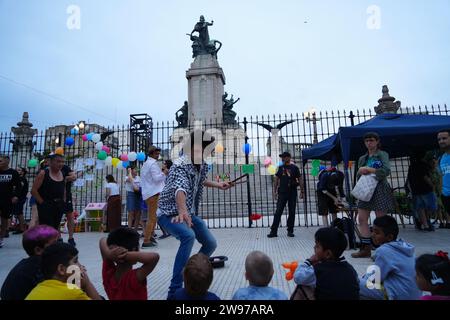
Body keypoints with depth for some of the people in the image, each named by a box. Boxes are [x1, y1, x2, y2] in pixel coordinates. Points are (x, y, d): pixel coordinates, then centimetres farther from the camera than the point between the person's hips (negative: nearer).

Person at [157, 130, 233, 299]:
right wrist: (182, 211, -66)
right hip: (170, 214, -9)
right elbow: (180, 188, -49)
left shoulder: (202, 165, 0)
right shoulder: (181, 165, -27)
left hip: (190, 213, 9)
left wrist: (218, 184, 27)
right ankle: (174, 291, -28)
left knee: (210, 244, 12)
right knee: (188, 235, -37)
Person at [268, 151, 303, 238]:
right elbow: (276, 179, 9)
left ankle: (290, 231, 16)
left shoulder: (294, 168, 2)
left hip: (292, 193, -1)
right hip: (282, 193, 1)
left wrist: (302, 191, -1)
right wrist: (275, 191, 4)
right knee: (278, 212, -2)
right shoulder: (280, 167, 7)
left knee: (292, 212, 5)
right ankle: (274, 231, 0)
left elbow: (299, 179, 3)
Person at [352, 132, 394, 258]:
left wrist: (368, 169, -12)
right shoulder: (362, 159, 17)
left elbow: (386, 170, -15)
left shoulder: (382, 154, 1)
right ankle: (366, 249, 7)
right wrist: (360, 171, -3)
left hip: (380, 189, -6)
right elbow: (358, 176, 18)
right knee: (362, 219, 1)